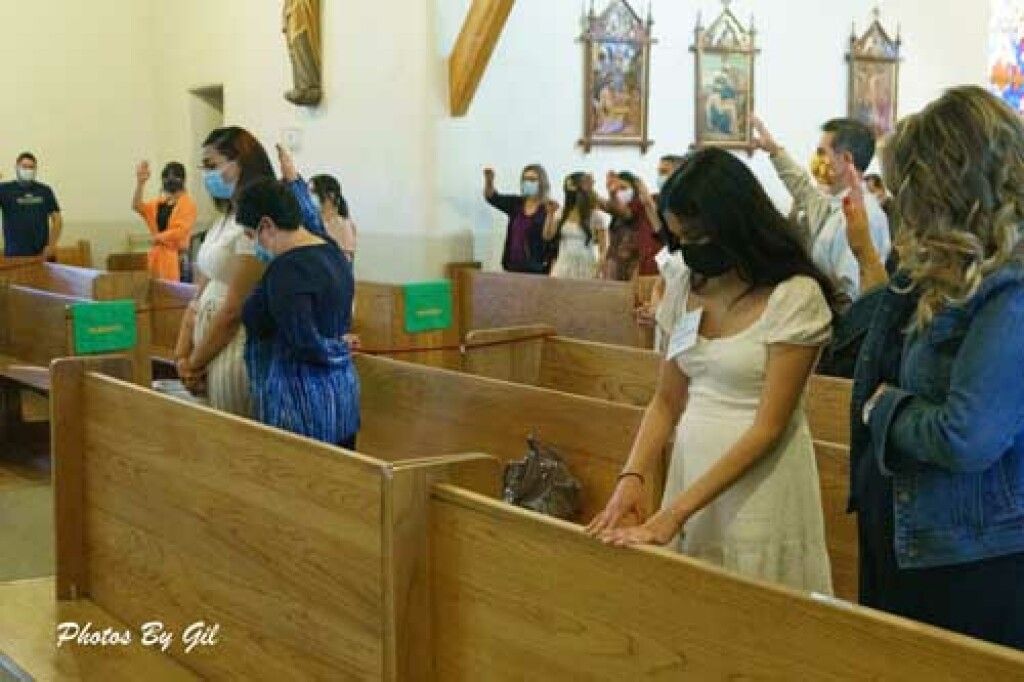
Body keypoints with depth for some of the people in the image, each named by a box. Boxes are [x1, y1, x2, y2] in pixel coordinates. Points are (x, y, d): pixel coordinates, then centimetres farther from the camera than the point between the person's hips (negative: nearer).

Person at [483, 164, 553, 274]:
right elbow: (492, 197, 0)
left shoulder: (549, 209, -6)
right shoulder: (515, 203, 11)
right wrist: (489, 180, -20)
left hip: (536, 270, -5)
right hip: (513, 267, 5)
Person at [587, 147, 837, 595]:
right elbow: (667, 400, 10)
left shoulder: (796, 296, -13)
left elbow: (769, 427, -16)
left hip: (760, 487, -5)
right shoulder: (686, 289, 6)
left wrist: (677, 510, -20)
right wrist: (633, 477, -7)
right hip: (689, 470, 5)